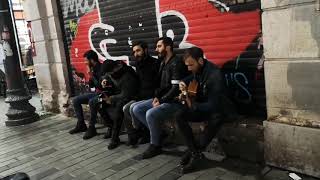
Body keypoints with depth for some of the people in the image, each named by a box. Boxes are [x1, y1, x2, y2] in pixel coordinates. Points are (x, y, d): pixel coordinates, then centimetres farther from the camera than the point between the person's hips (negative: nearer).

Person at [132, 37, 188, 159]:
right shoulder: (163, 63, 14)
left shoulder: (176, 64, -16)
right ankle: (157, 132, 6)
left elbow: (176, 89, -21)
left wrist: (161, 101, -16)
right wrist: (156, 97, 3)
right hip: (162, 98, 10)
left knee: (151, 114, -31)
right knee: (136, 109, -1)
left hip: (173, 101, -10)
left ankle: (155, 145, -10)